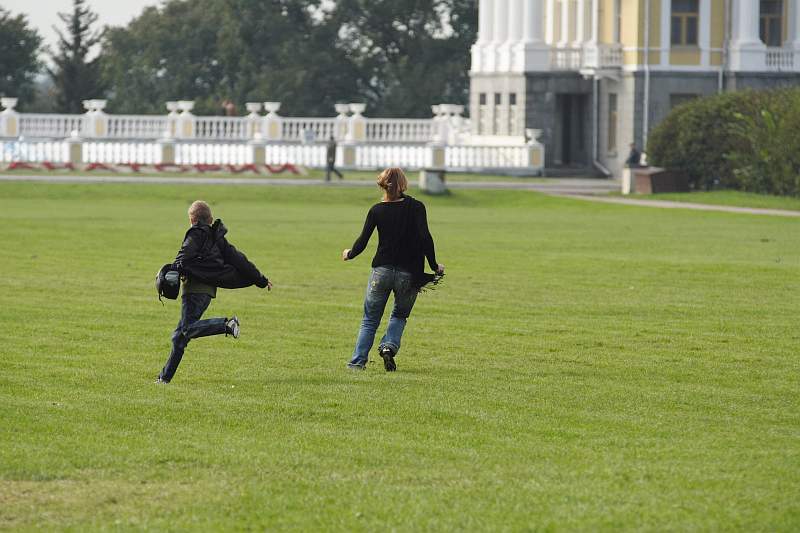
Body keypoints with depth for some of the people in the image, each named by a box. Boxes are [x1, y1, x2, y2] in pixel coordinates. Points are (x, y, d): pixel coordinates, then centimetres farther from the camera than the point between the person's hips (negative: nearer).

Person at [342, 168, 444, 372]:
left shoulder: (376, 210, -1)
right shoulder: (416, 207, -5)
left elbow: (362, 241, 0)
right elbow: (425, 238, -14)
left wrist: (349, 254, 19)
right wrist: (434, 266, -5)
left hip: (381, 270, 1)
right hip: (409, 274, -1)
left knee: (370, 320, 14)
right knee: (400, 316, 20)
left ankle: (357, 362, 4)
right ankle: (389, 346, -6)